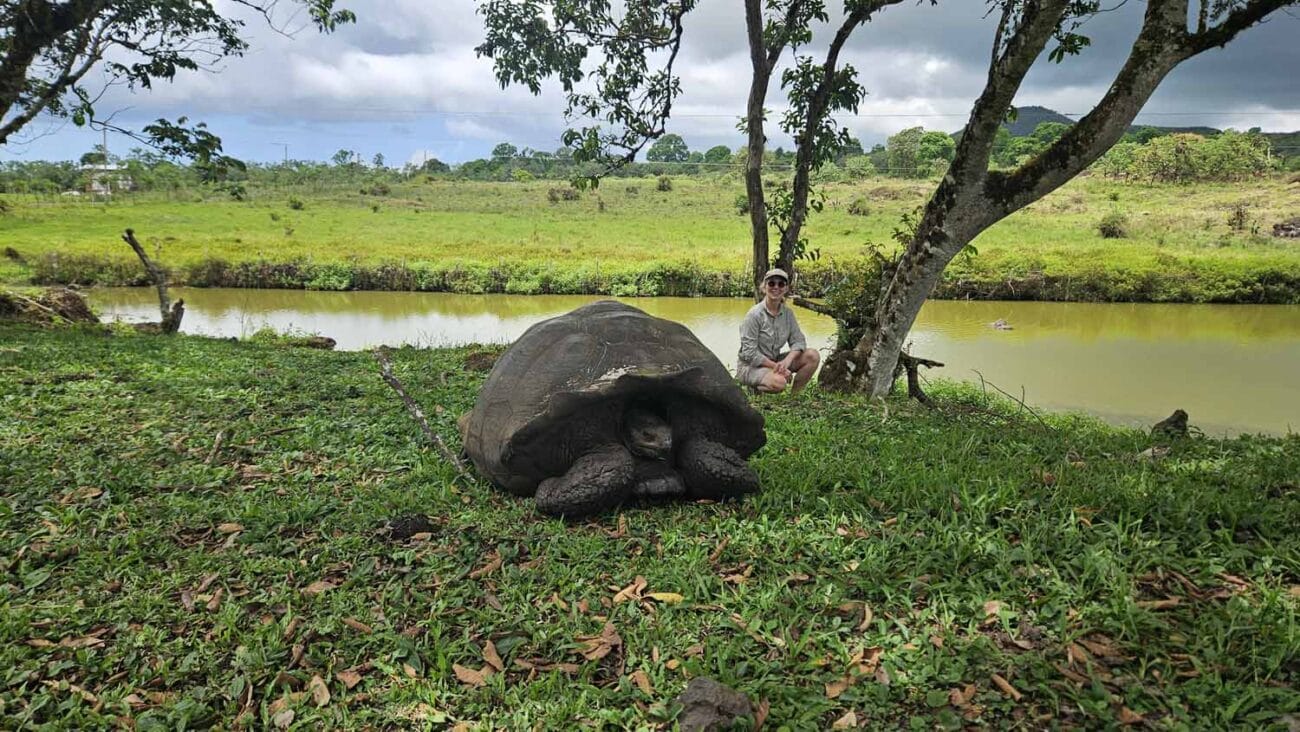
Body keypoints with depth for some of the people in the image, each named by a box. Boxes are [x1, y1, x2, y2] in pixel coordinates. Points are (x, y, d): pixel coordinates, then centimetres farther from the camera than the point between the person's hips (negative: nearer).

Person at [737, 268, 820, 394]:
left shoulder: (788, 313, 2)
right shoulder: (754, 314, -16)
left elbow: (798, 341, -1)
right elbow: (749, 352, -19)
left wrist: (787, 361, -22)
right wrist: (775, 366, -23)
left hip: (774, 361, 7)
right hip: (750, 365, -7)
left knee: (813, 355, -10)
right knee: (779, 382, -36)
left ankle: (794, 395, -1)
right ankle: (750, 388, -5)